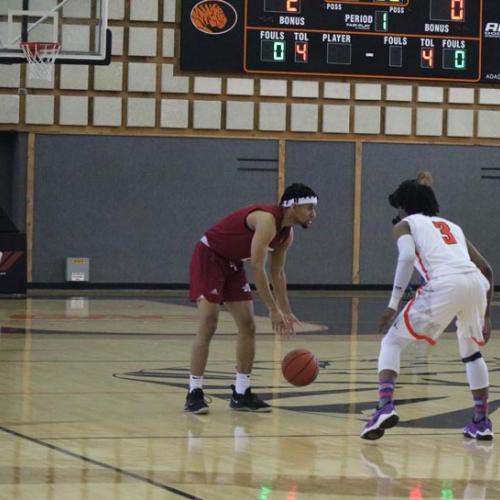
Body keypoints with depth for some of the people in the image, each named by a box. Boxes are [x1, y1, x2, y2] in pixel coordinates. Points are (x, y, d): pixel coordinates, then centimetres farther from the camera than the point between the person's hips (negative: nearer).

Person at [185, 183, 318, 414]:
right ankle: (194, 394, -10)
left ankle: (241, 393, 8)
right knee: (208, 325, -14)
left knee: (248, 326, 3)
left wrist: (286, 312, 5)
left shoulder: (286, 234, 0)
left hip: (232, 263, 9)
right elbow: (257, 268, -33)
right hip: (208, 257, -9)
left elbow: (277, 274, 10)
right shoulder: (267, 220, -29)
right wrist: (274, 310, -31)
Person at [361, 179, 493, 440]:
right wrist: (485, 316, 37)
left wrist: (393, 304, -7)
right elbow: (486, 269, 31)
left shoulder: (405, 225, 21)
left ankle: (385, 406, -11)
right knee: (471, 351, 31)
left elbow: (407, 256, -3)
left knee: (392, 342, 11)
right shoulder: (453, 226, 36)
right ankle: (481, 423, 27)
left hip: (445, 284, -5)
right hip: (476, 282, 5)